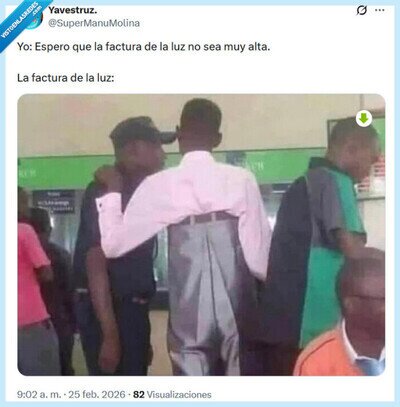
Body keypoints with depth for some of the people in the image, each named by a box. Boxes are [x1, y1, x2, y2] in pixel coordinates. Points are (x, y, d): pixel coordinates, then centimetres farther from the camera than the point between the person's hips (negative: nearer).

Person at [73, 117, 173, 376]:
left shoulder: (136, 194, 15)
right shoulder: (105, 192, -12)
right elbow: (96, 263, -19)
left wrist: (141, 336, 19)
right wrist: (110, 335, -23)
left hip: (130, 309, 9)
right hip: (109, 312, -9)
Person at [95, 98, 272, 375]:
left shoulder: (160, 185, -4)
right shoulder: (242, 180, -4)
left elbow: (113, 244, 1)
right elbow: (261, 256, -5)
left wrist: (112, 191, 13)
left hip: (189, 315, 0)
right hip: (237, 311, 1)